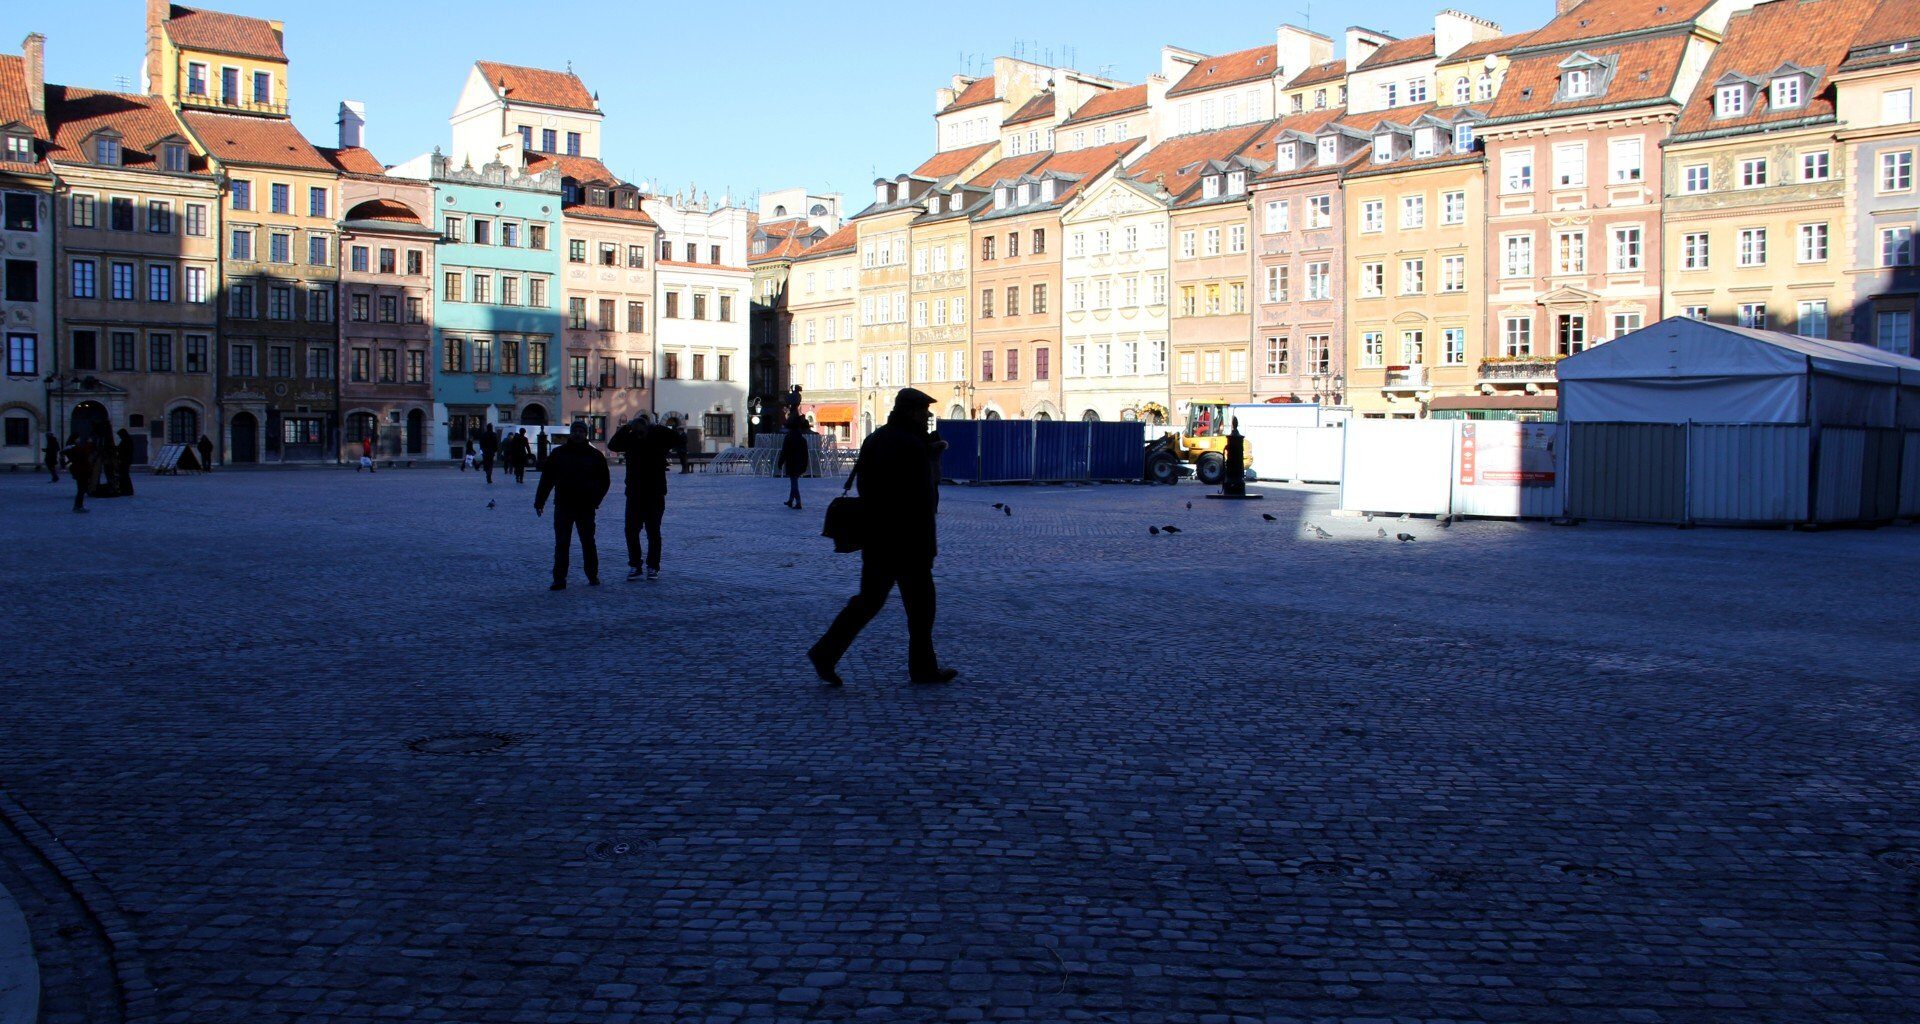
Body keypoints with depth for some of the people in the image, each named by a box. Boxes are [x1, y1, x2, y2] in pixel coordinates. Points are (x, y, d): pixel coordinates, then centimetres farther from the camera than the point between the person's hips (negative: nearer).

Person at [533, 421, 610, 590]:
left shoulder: (595, 455, 4)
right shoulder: (558, 454, 6)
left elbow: (605, 481, 8)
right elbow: (546, 479, 9)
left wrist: (595, 499, -3)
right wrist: (539, 501, 5)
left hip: (585, 507, 0)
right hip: (563, 506, 1)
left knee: (588, 543, 8)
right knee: (561, 544, -1)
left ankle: (593, 576, 19)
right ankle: (559, 579, 0)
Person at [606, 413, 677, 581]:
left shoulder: (658, 438, -3)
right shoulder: (630, 440, 3)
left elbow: (678, 440, -16)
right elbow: (612, 444, -11)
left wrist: (655, 428, -18)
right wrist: (626, 427, -18)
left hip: (655, 493, -2)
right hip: (634, 493, 2)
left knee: (653, 531, 2)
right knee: (631, 530, 1)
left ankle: (653, 567, 10)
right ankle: (634, 565, 9)